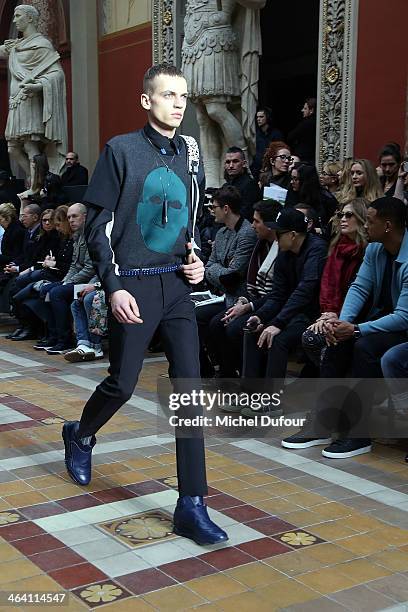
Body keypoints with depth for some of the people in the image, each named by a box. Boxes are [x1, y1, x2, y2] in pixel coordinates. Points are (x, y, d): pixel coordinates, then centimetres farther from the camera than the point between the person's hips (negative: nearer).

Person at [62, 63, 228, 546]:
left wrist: (196, 261, 4)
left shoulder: (189, 156, 11)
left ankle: (192, 506, 2)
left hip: (177, 285, 4)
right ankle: (80, 436, 40)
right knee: (123, 383, 5)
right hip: (133, 286, -4)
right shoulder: (122, 150, -4)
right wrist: (113, 286, -15)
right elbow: (97, 224, -6)